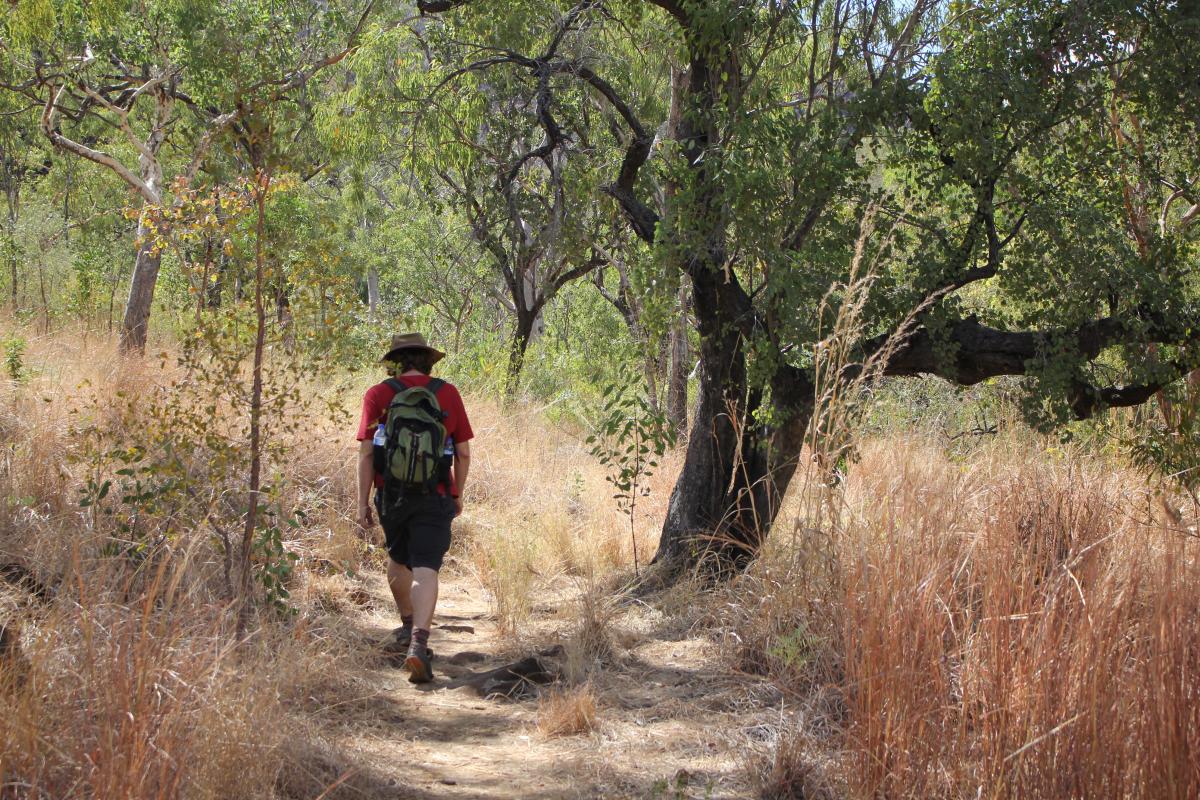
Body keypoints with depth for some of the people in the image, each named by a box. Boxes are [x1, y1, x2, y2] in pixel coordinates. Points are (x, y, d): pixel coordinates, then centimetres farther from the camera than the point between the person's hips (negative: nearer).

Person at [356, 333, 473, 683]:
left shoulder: (378, 395, 0)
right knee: (425, 568, -7)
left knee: (398, 559, 24)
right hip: (434, 496, -1)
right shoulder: (447, 394, 3)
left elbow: (366, 452, -5)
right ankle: (418, 642, -23)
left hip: (392, 495, 1)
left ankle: (407, 626, 39)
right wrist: (458, 493, 18)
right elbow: (463, 451, 5)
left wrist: (362, 502, -1)